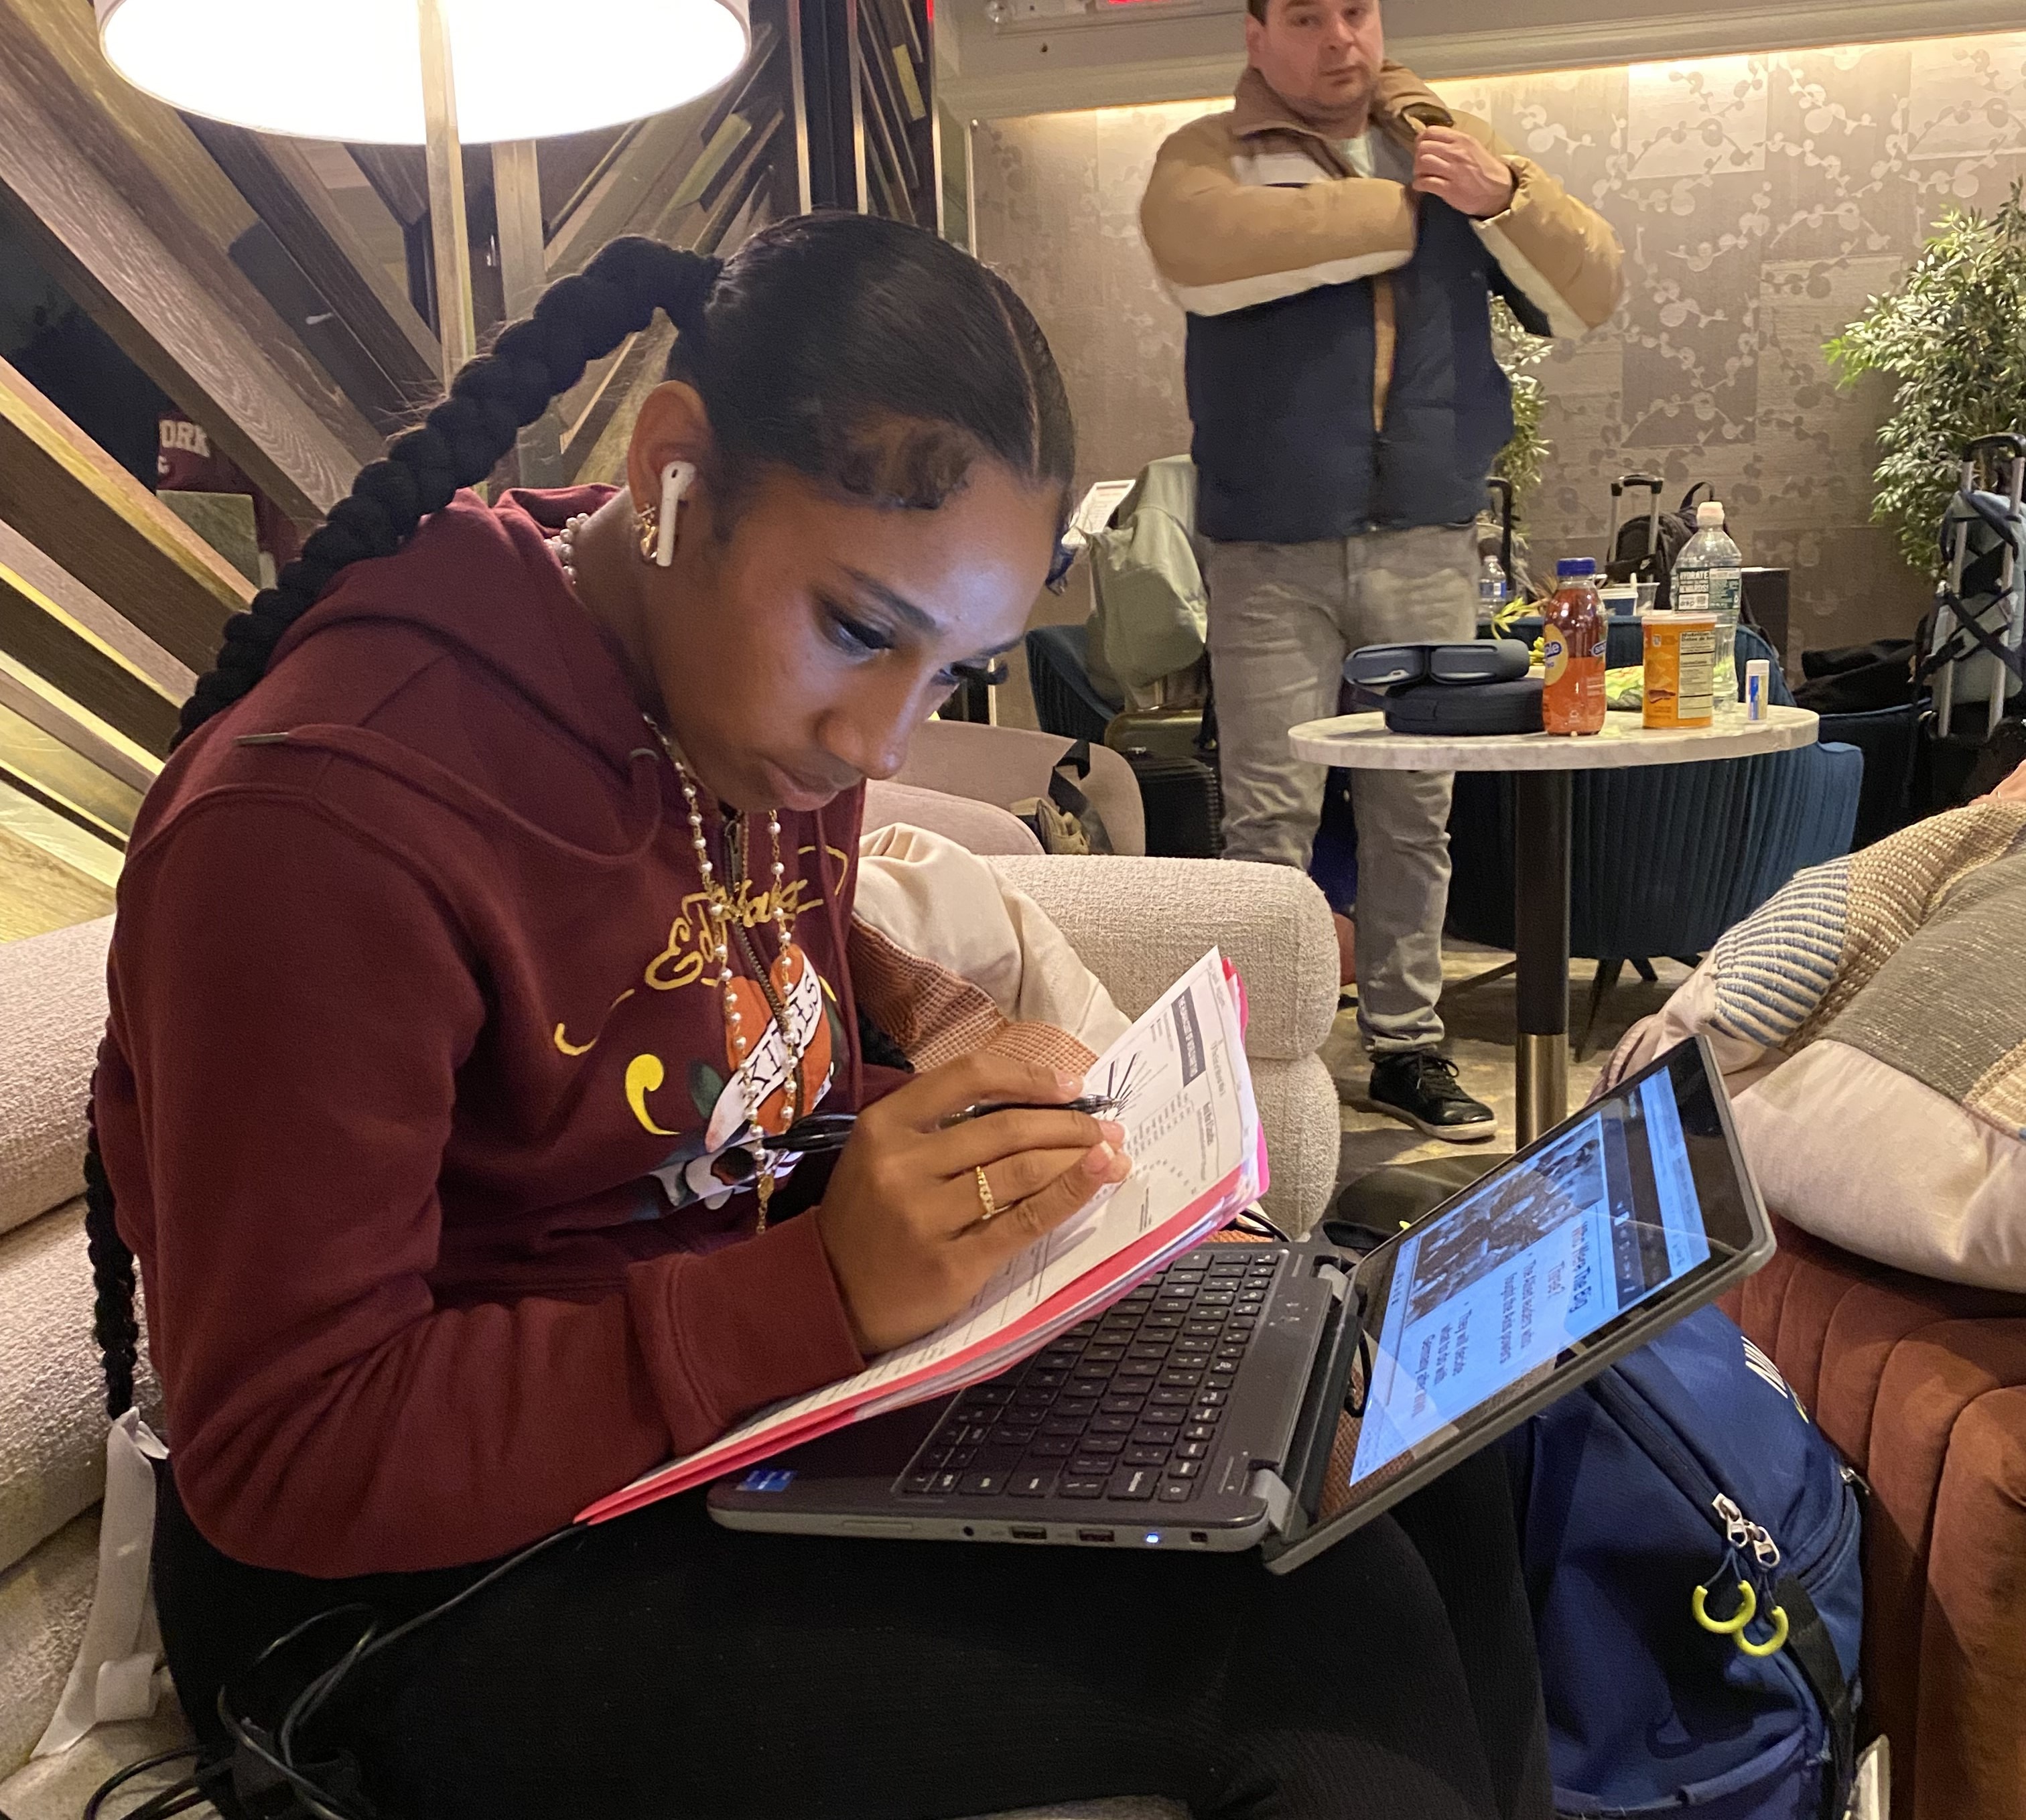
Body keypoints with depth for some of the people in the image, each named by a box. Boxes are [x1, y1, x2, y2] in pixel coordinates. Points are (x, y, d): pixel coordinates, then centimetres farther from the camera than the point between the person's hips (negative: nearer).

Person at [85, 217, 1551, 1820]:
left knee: (1427, 1492, 2)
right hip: (431, 1586, -7)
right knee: (1325, 1636, -21)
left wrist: (961, 1147, -7)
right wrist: (826, 1290, -30)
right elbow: (282, 1463, -20)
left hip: (775, 1384, 8)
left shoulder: (765, 710, 2)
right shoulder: (321, 820, -23)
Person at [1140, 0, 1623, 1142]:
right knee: (1270, 822, -4)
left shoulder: (1451, 145, 15)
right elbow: (1204, 255, -22)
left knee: (1416, 815, 7)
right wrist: (1406, 206, -8)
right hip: (1271, 555, -3)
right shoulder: (1210, 156, 4)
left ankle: (1408, 1049, 19)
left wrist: (1502, 198, -9)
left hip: (1428, 549, 3)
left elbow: (1588, 299, 10)